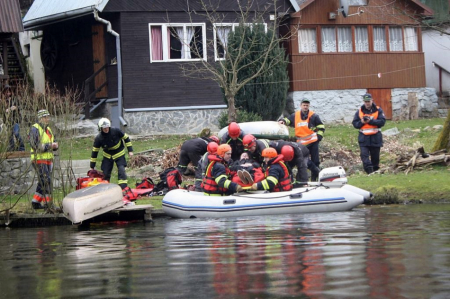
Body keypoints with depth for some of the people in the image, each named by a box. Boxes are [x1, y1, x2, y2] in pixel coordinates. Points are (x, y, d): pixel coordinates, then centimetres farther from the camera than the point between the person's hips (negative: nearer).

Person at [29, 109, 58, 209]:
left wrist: (55, 145, -2)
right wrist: (49, 145, -19)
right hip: (39, 159, -9)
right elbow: (35, 145, -18)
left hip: (48, 159, 9)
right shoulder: (35, 129, -9)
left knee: (43, 182, 11)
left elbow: (54, 142, 23)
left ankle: (36, 202, 18)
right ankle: (47, 202, -10)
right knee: (46, 180, -14)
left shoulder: (48, 129, 18)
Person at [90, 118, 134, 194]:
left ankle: (124, 187, -15)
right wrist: (92, 166, -8)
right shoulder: (98, 138, -19)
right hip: (107, 155, 2)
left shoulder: (116, 131, -22)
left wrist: (130, 150, -8)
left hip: (119, 153, -2)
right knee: (105, 173, -1)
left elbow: (126, 138, -6)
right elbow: (94, 151, -10)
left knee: (121, 170, -17)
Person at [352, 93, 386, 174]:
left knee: (375, 157, 8)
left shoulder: (378, 110, 2)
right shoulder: (359, 111, 7)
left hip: (375, 137, -1)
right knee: (364, 155, -14)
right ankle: (369, 172, -19)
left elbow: (382, 122, -9)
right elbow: (355, 123, 5)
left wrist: (371, 121, -17)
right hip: (363, 138, 1)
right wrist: (361, 122, -14)